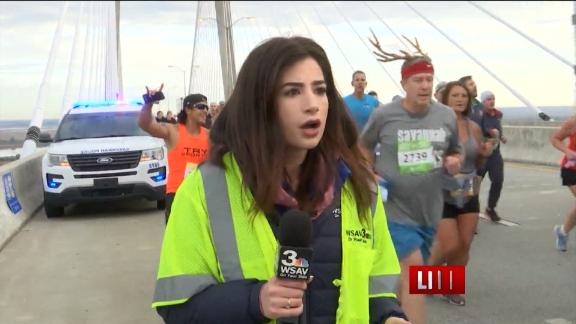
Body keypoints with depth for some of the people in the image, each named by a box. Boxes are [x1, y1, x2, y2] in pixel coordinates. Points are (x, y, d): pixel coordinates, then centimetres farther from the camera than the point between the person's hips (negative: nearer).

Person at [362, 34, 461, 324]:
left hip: (429, 210, 5)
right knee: (413, 268, -16)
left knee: (409, 275, 18)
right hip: (394, 207, -4)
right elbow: (363, 146, 7)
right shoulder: (383, 115, -9)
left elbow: (454, 151, 16)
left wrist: (454, 161, -7)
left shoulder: (447, 116, 0)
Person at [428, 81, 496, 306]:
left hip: (469, 194, 5)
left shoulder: (474, 128, 3)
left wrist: (485, 154, -5)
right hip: (442, 194, -5)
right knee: (449, 246, -5)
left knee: (464, 246, 7)